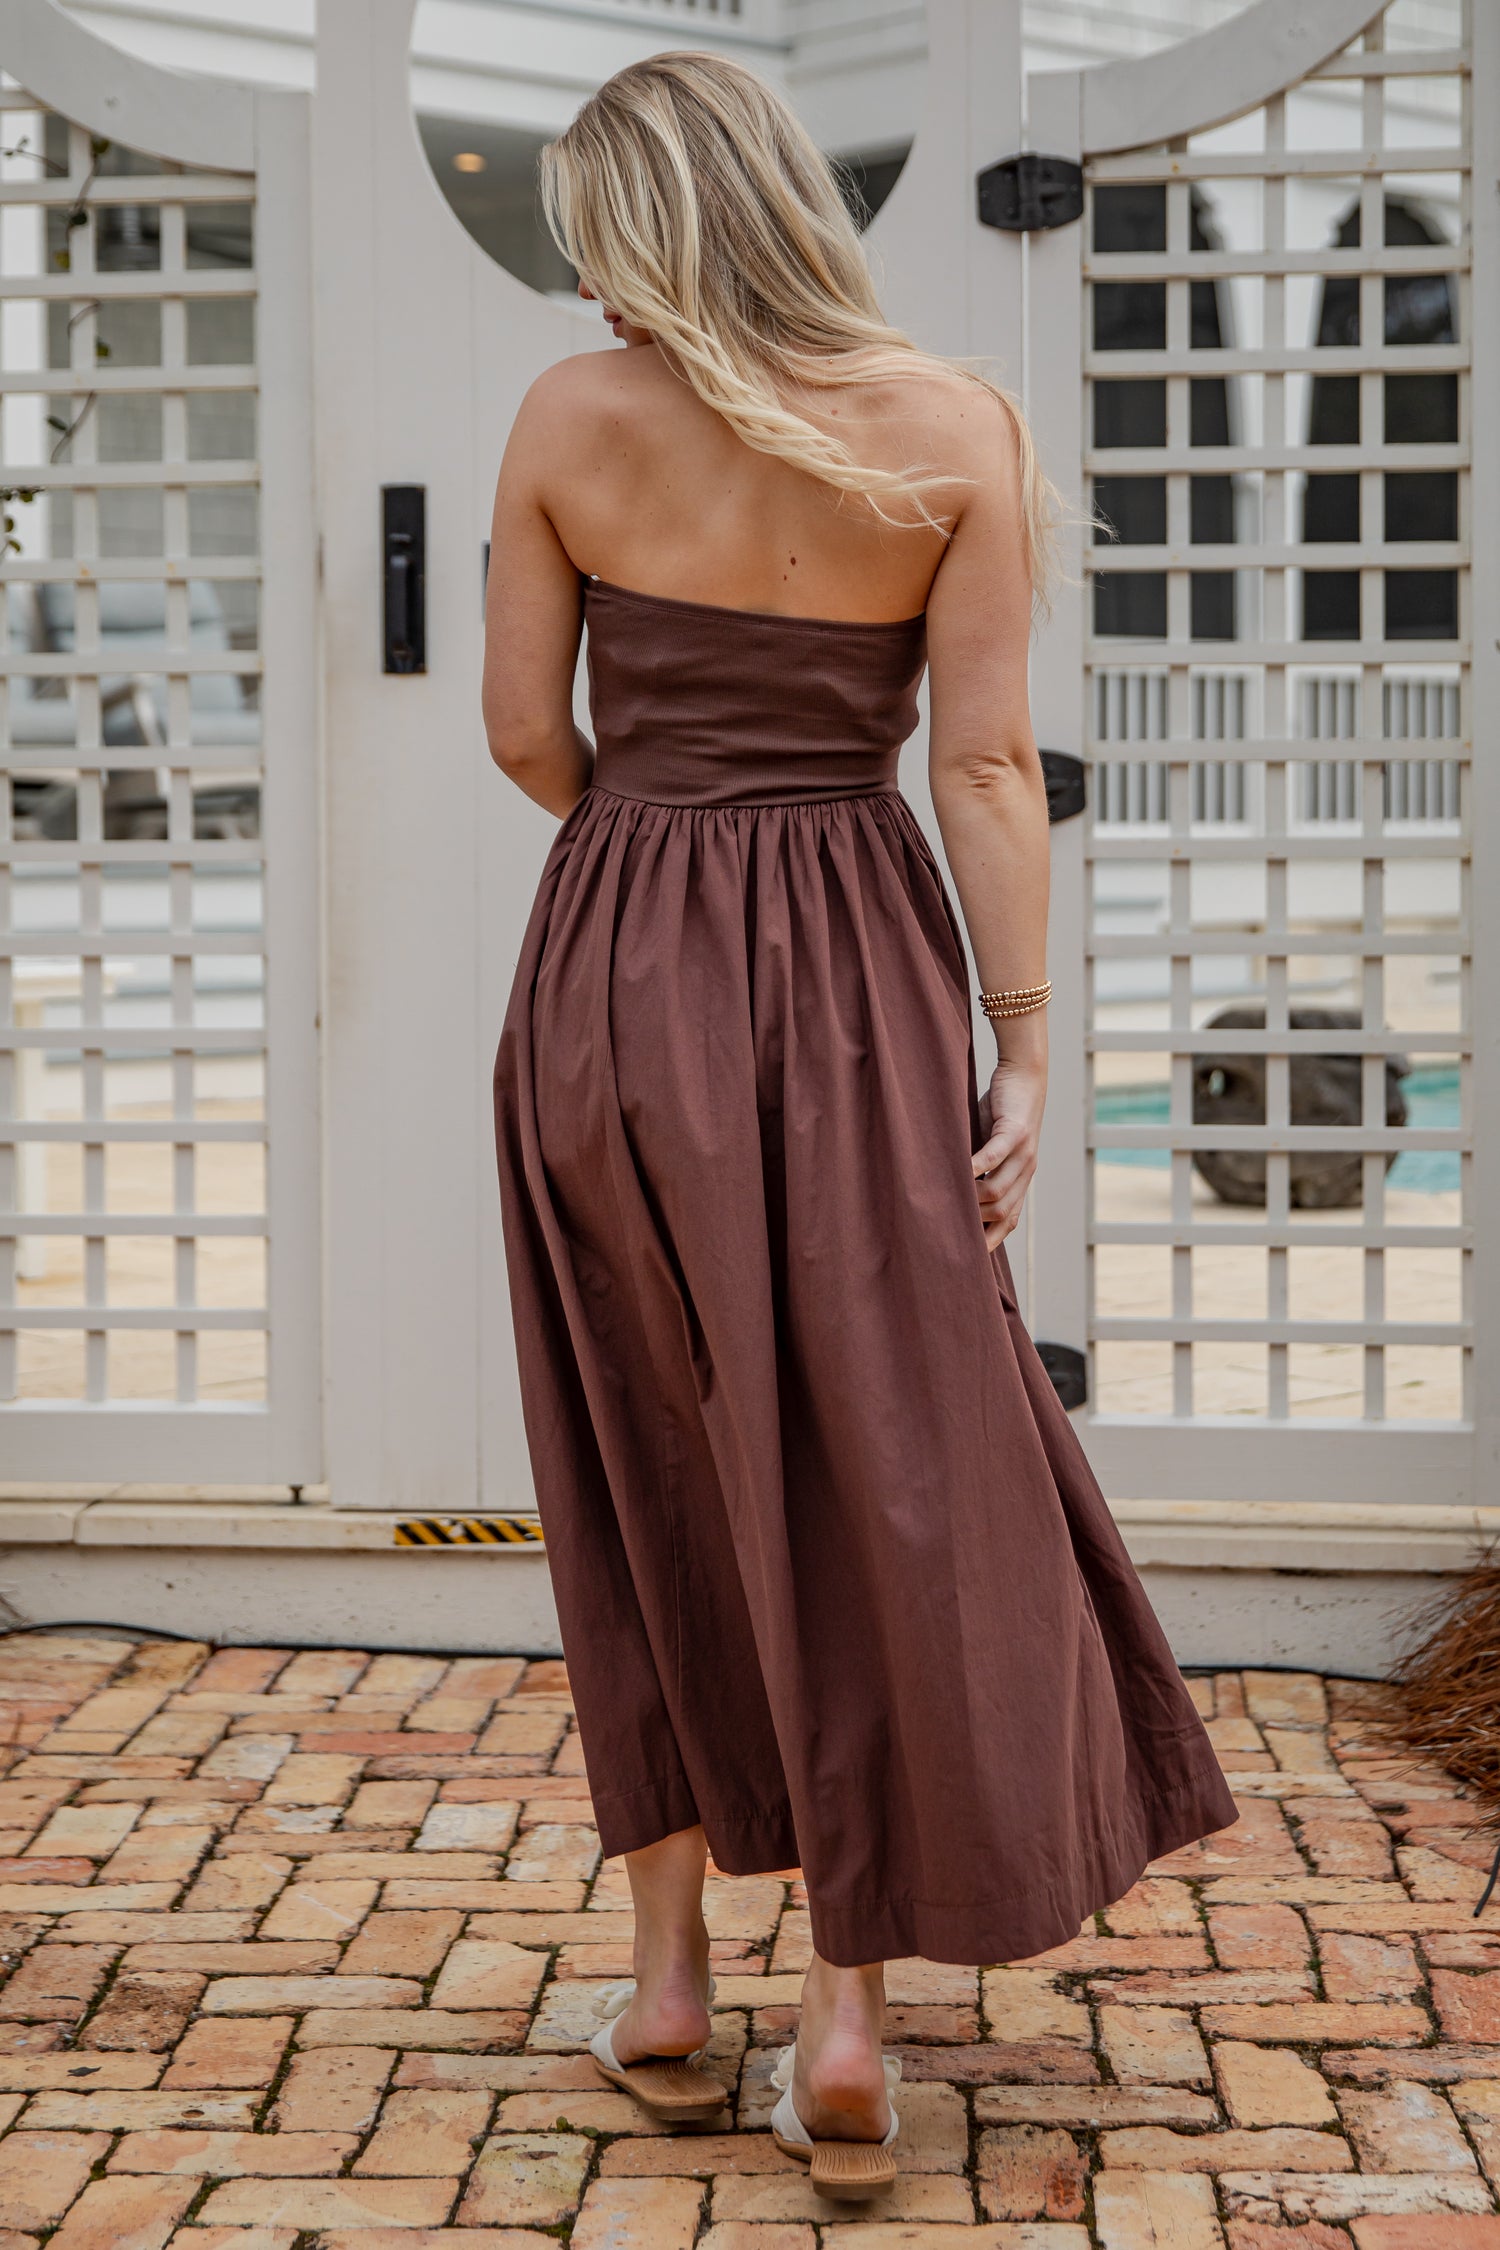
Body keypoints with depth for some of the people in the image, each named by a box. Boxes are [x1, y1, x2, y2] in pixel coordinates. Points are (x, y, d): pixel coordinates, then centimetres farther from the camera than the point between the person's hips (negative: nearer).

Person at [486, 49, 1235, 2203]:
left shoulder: (570, 419, -4)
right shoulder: (955, 424, -5)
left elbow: (525, 728, 1)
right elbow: (987, 762, -8)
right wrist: (1027, 1046, -6)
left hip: (613, 972, 1)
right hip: (860, 974, -1)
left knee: (653, 1475, 14)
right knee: (888, 1480, 7)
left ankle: (668, 1973, 20)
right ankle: (850, 2015, 5)